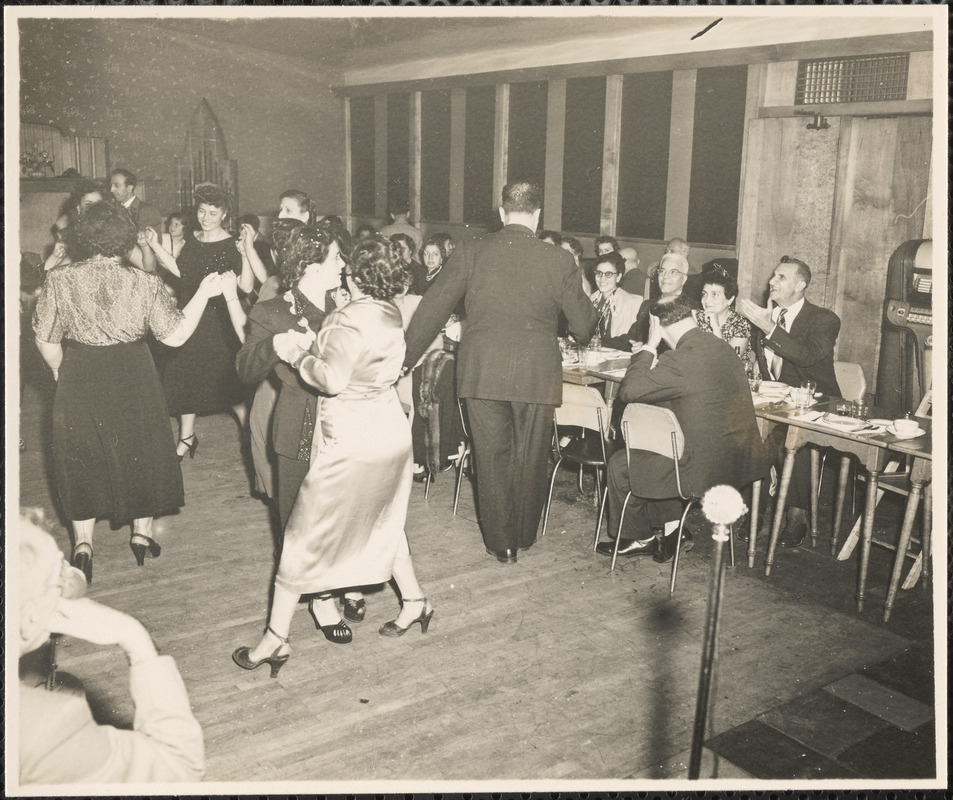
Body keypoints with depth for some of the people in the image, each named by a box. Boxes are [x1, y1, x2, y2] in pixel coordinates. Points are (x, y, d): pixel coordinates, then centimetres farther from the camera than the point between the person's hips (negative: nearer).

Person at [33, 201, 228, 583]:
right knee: (140, 451, 17)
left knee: (83, 456, 15)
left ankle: (83, 542, 16)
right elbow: (175, 335, -10)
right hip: (133, 380, 0)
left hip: (79, 384, 0)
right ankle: (142, 531, 28)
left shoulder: (59, 281, -11)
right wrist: (204, 294, -4)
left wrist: (61, 371, 14)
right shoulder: (144, 284, -12)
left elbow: (45, 340, -4)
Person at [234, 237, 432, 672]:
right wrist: (311, 344, 0)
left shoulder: (351, 319, -21)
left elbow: (333, 378, -27)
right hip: (390, 429, 9)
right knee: (382, 521, 27)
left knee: (305, 535, 1)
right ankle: (413, 601, 37)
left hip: (351, 439, -9)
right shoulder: (391, 314, 6)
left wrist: (296, 355, -12)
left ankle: (276, 637, 10)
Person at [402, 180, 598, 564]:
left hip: (482, 371, 0)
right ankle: (524, 535, 33)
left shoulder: (471, 251, -2)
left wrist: (405, 358, 9)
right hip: (537, 374, 0)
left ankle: (500, 542, 22)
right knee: (530, 458, 16)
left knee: (492, 458, 12)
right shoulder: (560, 261, -2)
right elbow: (583, 328, 4)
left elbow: (433, 308, 0)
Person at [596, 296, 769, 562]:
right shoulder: (721, 347, 5)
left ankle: (640, 538, 30)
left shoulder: (680, 360, -23)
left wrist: (649, 347, -8)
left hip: (706, 469, -9)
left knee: (619, 465, 10)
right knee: (652, 451, 27)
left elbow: (628, 390, -16)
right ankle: (671, 529, 26)